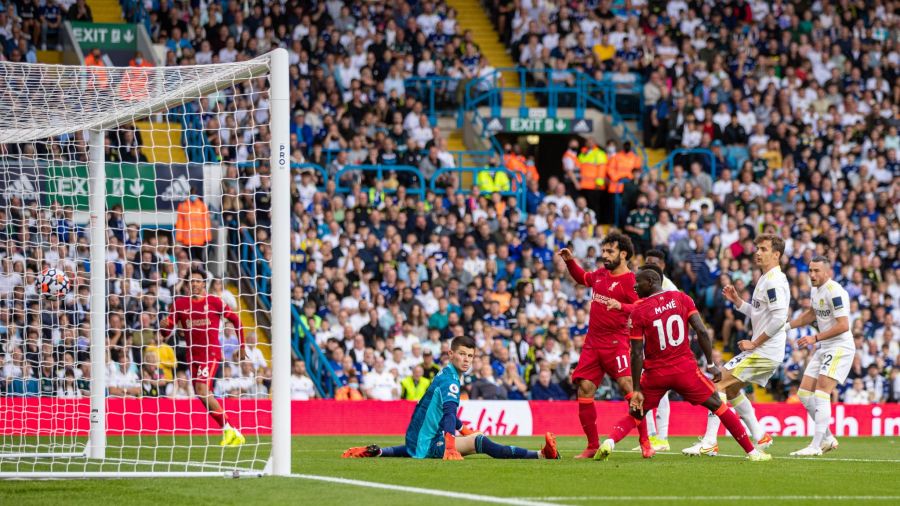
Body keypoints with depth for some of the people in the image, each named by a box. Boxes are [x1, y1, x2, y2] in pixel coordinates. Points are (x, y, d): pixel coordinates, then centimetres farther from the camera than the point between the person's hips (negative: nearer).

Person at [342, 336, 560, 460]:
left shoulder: (445, 375, 14)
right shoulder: (450, 380, -17)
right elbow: (449, 413, -31)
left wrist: (463, 430, 40)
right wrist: (450, 447, -43)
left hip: (415, 441, 10)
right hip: (428, 443, -10)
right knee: (479, 441, -30)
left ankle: (376, 452, 32)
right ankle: (540, 455, -46)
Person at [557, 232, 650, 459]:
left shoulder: (630, 280, -9)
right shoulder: (600, 274, 14)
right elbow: (583, 278, 36)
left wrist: (621, 306, -32)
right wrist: (570, 261, 22)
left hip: (616, 342, -7)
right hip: (593, 342, 7)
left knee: (628, 385, -19)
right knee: (584, 389, 1)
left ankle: (645, 442, -14)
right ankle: (592, 446, 11)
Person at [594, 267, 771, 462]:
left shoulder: (638, 312, -5)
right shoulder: (681, 299, 1)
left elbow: (637, 354, -7)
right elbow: (702, 332, -6)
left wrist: (637, 390, -4)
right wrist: (711, 364, 2)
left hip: (655, 373, -1)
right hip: (685, 369, 1)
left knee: (635, 415, 16)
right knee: (718, 406, 13)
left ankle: (609, 442, -10)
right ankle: (752, 452, 11)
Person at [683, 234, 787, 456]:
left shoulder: (774, 281, -15)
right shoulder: (766, 279, 17)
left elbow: (779, 318, -25)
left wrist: (754, 343, -18)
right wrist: (736, 301, 13)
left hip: (764, 352, -10)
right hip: (765, 352, 10)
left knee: (718, 385, -12)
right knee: (730, 388, 22)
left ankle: (709, 443, -14)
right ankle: (760, 436, 23)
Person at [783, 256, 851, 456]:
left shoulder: (835, 292, -18)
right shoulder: (816, 290, 11)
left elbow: (843, 325, -24)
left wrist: (815, 338, -22)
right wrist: (787, 326, 24)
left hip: (840, 348, -10)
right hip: (823, 349, 10)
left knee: (821, 394, -17)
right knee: (804, 394, 7)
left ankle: (816, 446, -17)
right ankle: (828, 439, 16)